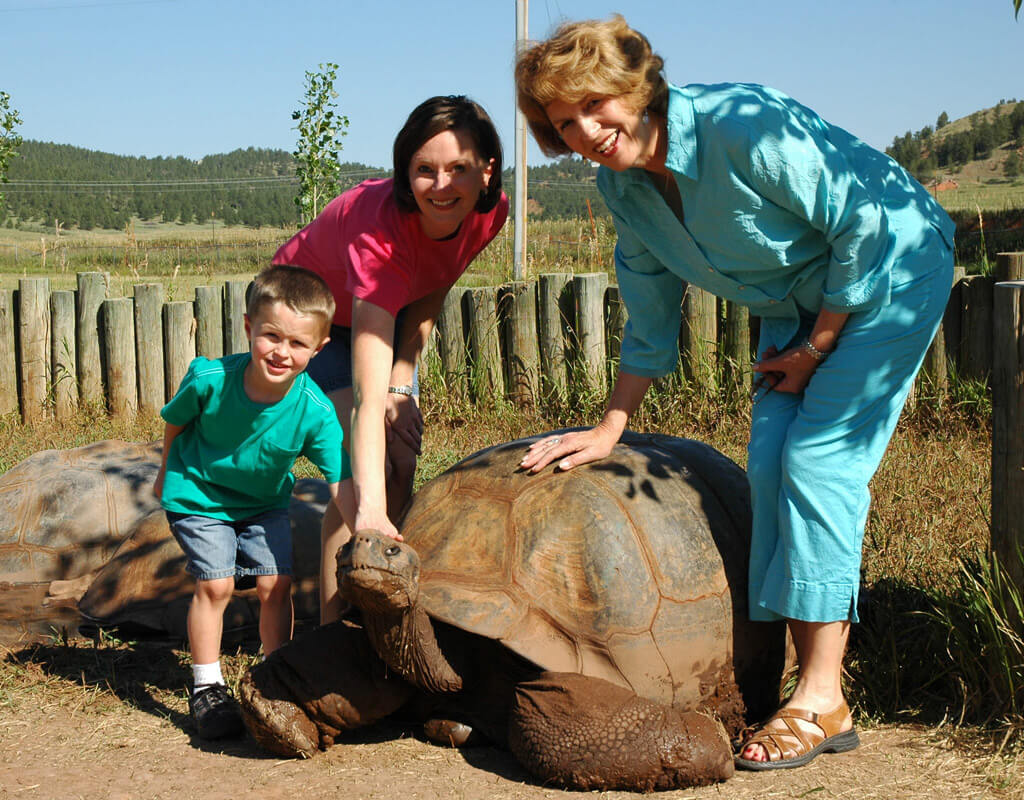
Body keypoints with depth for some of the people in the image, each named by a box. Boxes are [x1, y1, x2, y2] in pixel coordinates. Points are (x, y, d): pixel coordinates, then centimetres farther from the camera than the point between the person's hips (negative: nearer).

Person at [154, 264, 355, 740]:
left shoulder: (315, 411, -29)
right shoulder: (209, 380, -30)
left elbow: (341, 482, -31)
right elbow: (175, 423, -8)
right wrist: (168, 472, 9)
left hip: (264, 501, 2)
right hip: (199, 495, -2)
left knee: (275, 584, -4)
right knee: (216, 584, -10)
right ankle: (206, 688, 5)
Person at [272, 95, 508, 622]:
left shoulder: (490, 212, -26)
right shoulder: (381, 229, -44)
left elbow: (431, 292, -4)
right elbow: (367, 397, -52)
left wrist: (401, 381, -15)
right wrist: (369, 511, -61)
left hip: (385, 308, 6)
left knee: (400, 464, 4)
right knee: (364, 467, -21)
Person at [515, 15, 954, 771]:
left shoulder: (740, 126, -30)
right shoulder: (623, 185, -6)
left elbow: (863, 225, -22)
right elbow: (651, 325, 7)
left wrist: (816, 348, -15)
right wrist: (608, 431, 7)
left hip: (891, 269, -8)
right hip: (800, 300, 8)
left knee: (818, 460, -17)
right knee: (770, 465, -5)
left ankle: (822, 700, -13)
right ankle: (818, 687, 0)